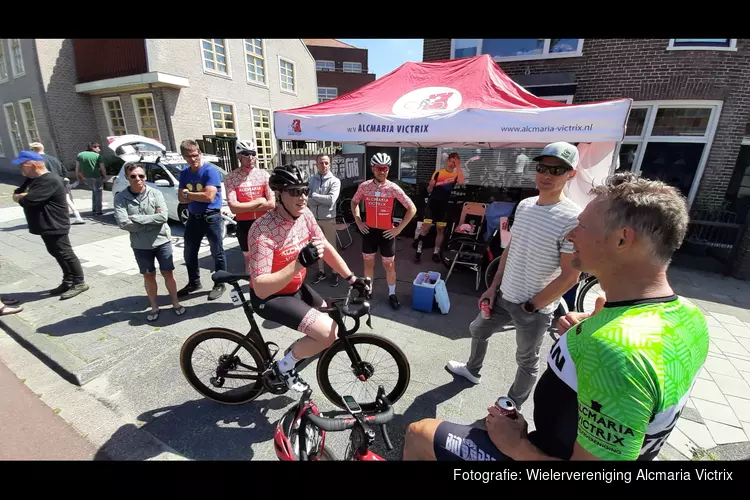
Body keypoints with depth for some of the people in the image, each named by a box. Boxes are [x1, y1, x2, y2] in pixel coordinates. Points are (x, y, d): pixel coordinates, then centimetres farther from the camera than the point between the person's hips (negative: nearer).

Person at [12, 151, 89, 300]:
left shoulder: (49, 181, -20)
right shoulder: (33, 180, 14)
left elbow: (27, 201, -23)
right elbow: (16, 195, 11)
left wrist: (21, 197, -1)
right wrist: (23, 195, -10)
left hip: (55, 227, -10)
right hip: (46, 226, 10)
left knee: (66, 255, -4)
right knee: (58, 255, 15)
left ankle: (80, 283, 4)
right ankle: (68, 282, 24)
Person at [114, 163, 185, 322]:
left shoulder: (155, 193, -5)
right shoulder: (121, 198, -5)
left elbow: (163, 216, -17)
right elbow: (123, 223, -16)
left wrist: (136, 218, -17)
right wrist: (152, 220, -16)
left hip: (162, 241, -1)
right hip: (140, 245, 1)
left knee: (168, 273, 8)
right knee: (149, 276, 14)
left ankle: (176, 303, 25)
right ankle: (154, 307, 29)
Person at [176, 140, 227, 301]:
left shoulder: (210, 170, -13)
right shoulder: (184, 173, 8)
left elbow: (209, 197, -22)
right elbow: (181, 199, 4)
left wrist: (188, 194, -7)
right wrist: (199, 196, -14)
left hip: (211, 217, -7)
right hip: (193, 218, 7)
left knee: (217, 253, 4)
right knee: (189, 253, 16)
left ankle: (220, 284, 18)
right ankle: (194, 282, 34)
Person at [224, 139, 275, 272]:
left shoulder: (264, 175, -3)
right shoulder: (230, 177, -7)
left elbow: (272, 204, -10)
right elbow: (234, 208, -15)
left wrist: (244, 206, -12)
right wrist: (258, 202, -13)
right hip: (244, 225, 0)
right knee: (249, 258, 15)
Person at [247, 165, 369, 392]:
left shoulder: (305, 214, -10)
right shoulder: (263, 231, -31)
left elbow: (326, 248, -1)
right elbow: (261, 288, -35)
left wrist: (352, 278, -4)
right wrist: (300, 262, -45)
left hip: (296, 287, 8)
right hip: (270, 297, -8)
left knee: (331, 317, 20)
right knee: (327, 332, -20)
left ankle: (300, 349, 42)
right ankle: (283, 368, 4)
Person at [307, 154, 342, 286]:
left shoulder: (335, 180, -5)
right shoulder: (312, 179, 5)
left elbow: (331, 199, -20)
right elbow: (307, 200, -5)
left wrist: (314, 196, -12)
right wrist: (323, 200, -17)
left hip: (328, 219, -3)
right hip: (314, 218, 4)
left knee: (331, 246, 6)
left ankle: (334, 273, 20)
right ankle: (321, 271, 29)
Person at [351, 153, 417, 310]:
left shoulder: (393, 188, -11)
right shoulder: (364, 186, -4)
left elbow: (412, 209, -8)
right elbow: (354, 202, 15)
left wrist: (398, 228, -9)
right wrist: (358, 221, 5)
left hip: (386, 232, -2)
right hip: (369, 231, 2)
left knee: (389, 265, 9)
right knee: (368, 263, 15)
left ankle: (392, 294, 27)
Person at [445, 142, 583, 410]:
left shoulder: (573, 219, -22)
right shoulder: (524, 205, 0)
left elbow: (569, 277, -20)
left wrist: (530, 306, -14)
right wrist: (493, 286, 6)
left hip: (536, 309, -7)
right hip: (504, 295, 7)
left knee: (527, 362, 15)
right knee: (478, 330, 25)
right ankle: (472, 370, 53)